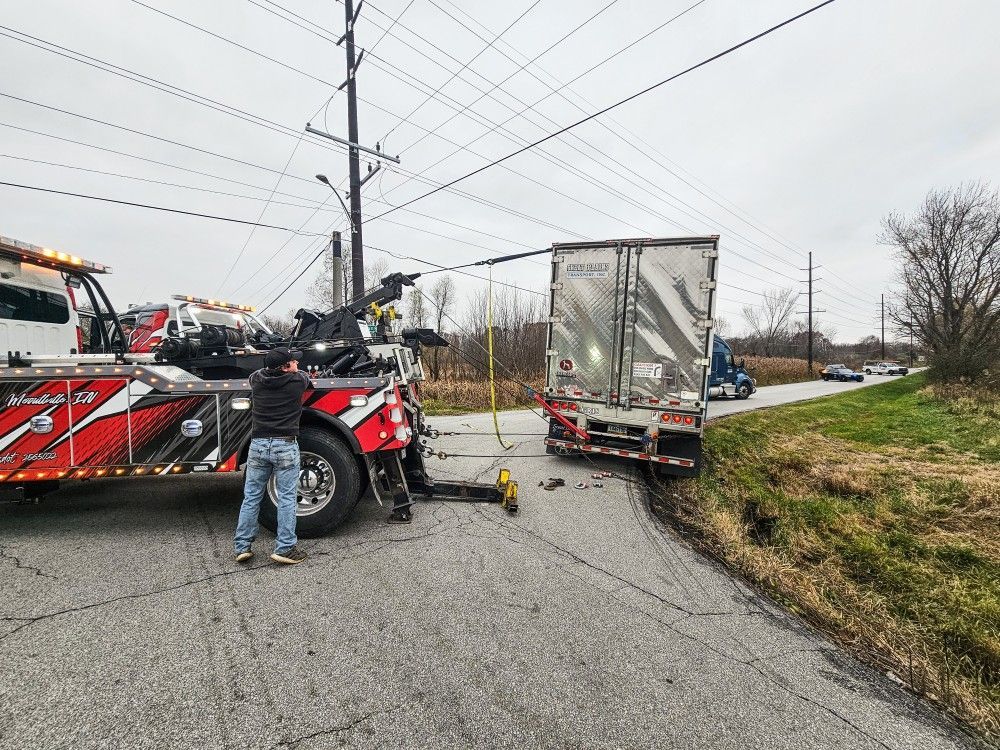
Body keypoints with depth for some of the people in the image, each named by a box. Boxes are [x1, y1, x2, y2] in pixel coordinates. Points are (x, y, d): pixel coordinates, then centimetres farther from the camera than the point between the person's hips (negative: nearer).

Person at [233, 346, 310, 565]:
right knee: (287, 498, 3)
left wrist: (272, 365, 45)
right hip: (285, 446, -4)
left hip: (258, 445, 4)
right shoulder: (297, 381, -7)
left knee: (251, 497, 14)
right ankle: (284, 548, 6)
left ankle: (241, 546, 21)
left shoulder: (256, 380, 3)